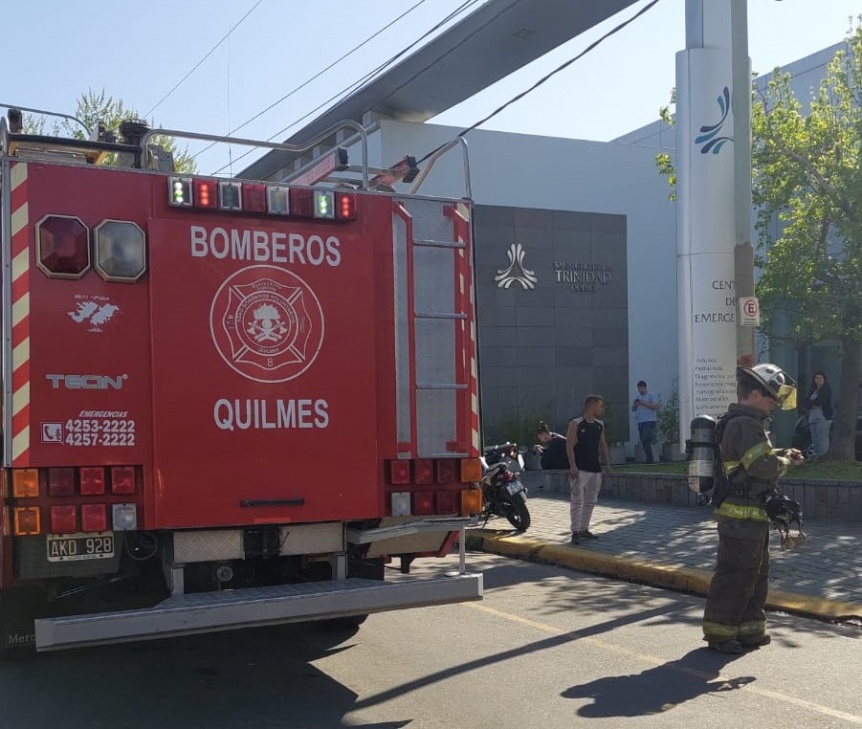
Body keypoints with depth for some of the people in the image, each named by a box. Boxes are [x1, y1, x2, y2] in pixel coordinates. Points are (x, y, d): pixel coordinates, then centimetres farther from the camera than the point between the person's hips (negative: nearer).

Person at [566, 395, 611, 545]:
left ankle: (584, 529, 21)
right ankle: (575, 532, -5)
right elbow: (570, 446, -12)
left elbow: (603, 445, 19)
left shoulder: (600, 425, 11)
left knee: (590, 501, 11)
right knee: (577, 501, -8)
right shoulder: (576, 424, -8)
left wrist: (607, 463, 11)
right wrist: (572, 466, -19)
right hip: (580, 469, -7)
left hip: (595, 469, 7)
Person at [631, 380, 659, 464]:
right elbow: (633, 409, 19)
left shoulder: (651, 395, -2)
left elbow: (656, 407, -12)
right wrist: (635, 404, -3)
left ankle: (650, 459, -14)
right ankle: (650, 460, 10)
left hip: (649, 421, -7)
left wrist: (644, 403, -16)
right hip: (640, 422, 7)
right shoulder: (638, 397, 19)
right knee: (644, 441, 5)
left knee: (645, 440, -17)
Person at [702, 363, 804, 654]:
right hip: (742, 516, -11)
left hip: (752, 514, 11)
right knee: (734, 575, -4)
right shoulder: (745, 425, -18)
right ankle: (719, 633, 5)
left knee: (755, 573, 17)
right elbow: (763, 466, -25)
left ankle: (750, 629, 26)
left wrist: (780, 455, 9)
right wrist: (784, 461, -6)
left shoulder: (738, 423, 16)